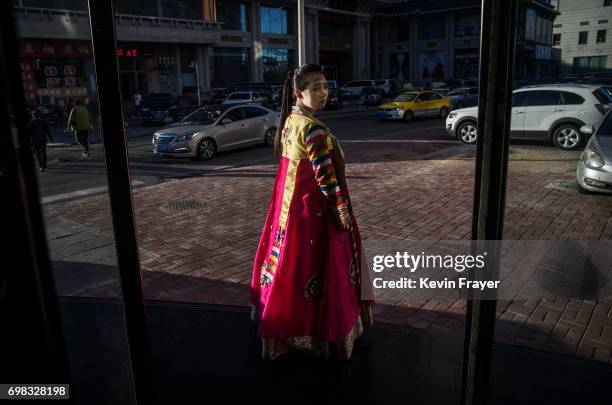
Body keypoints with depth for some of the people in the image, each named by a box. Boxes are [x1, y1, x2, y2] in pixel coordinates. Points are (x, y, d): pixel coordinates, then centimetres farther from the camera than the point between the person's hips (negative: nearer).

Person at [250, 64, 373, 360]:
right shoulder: (313, 128, -22)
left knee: (290, 261, 20)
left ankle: (281, 321, 36)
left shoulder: (289, 121, 6)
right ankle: (325, 330, 20)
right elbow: (325, 175, -23)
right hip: (313, 209, -9)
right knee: (315, 266, 4)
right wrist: (342, 209, -15)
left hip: (288, 204, 9)